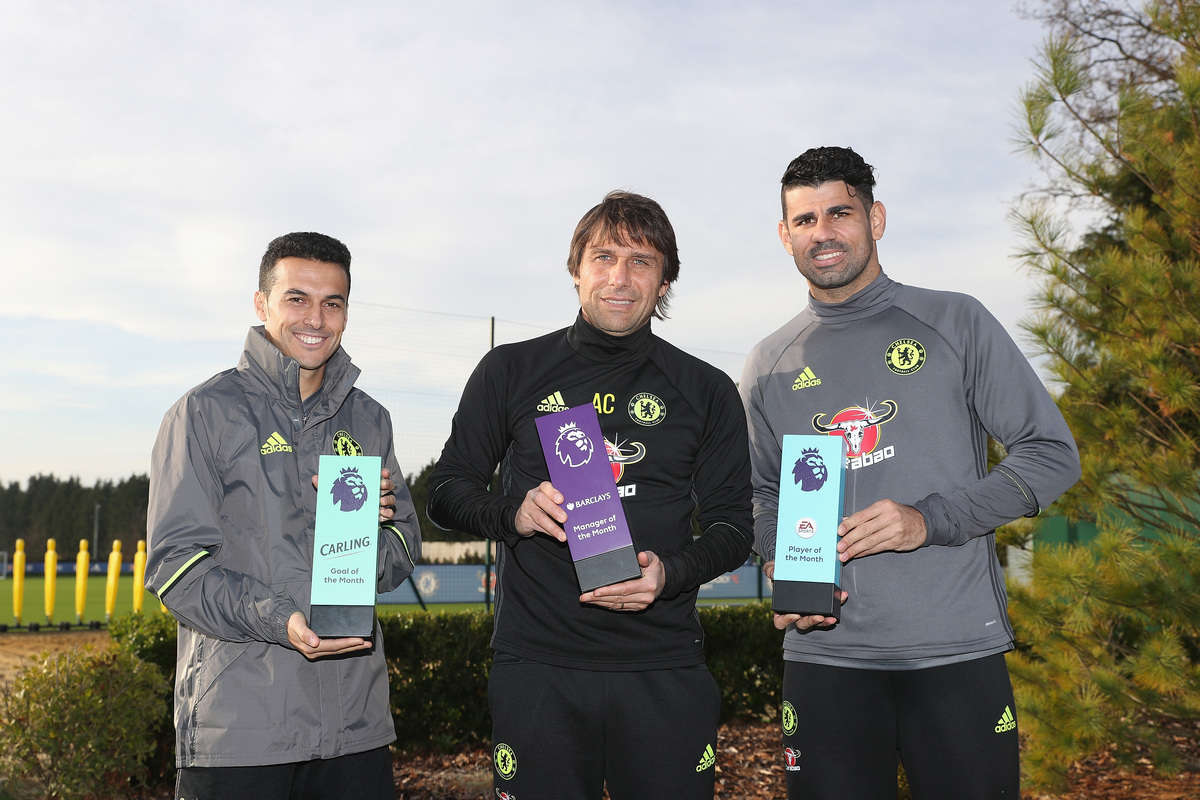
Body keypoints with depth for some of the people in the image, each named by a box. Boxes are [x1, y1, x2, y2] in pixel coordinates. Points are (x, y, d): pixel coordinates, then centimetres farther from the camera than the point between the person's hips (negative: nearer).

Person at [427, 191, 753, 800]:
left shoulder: (707, 392, 9)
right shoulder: (511, 372, 7)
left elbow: (733, 522, 8)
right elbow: (446, 492, 9)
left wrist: (670, 573, -12)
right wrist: (512, 513, -12)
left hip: (664, 673, 1)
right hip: (536, 666, 0)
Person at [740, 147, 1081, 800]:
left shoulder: (954, 322, 3)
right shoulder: (769, 366, 11)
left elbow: (1052, 454, 0)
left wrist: (930, 518, -13)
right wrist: (785, 575, -5)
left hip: (957, 648, -1)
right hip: (823, 653, 2)